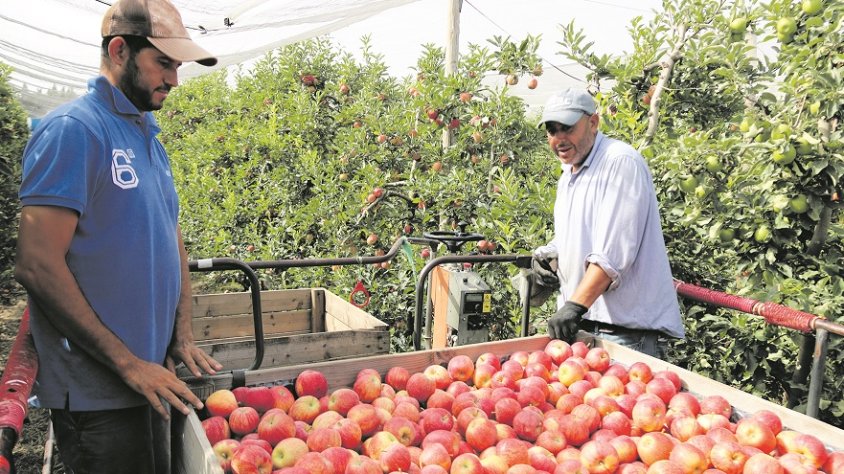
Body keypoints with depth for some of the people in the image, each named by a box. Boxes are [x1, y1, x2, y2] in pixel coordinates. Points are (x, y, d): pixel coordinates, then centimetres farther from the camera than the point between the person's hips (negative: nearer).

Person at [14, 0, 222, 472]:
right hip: (97, 391, -8)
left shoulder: (148, 137, 11)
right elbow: (36, 265, -19)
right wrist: (128, 363, -18)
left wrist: (183, 335, 5)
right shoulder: (73, 129, -13)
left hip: (150, 376, 8)